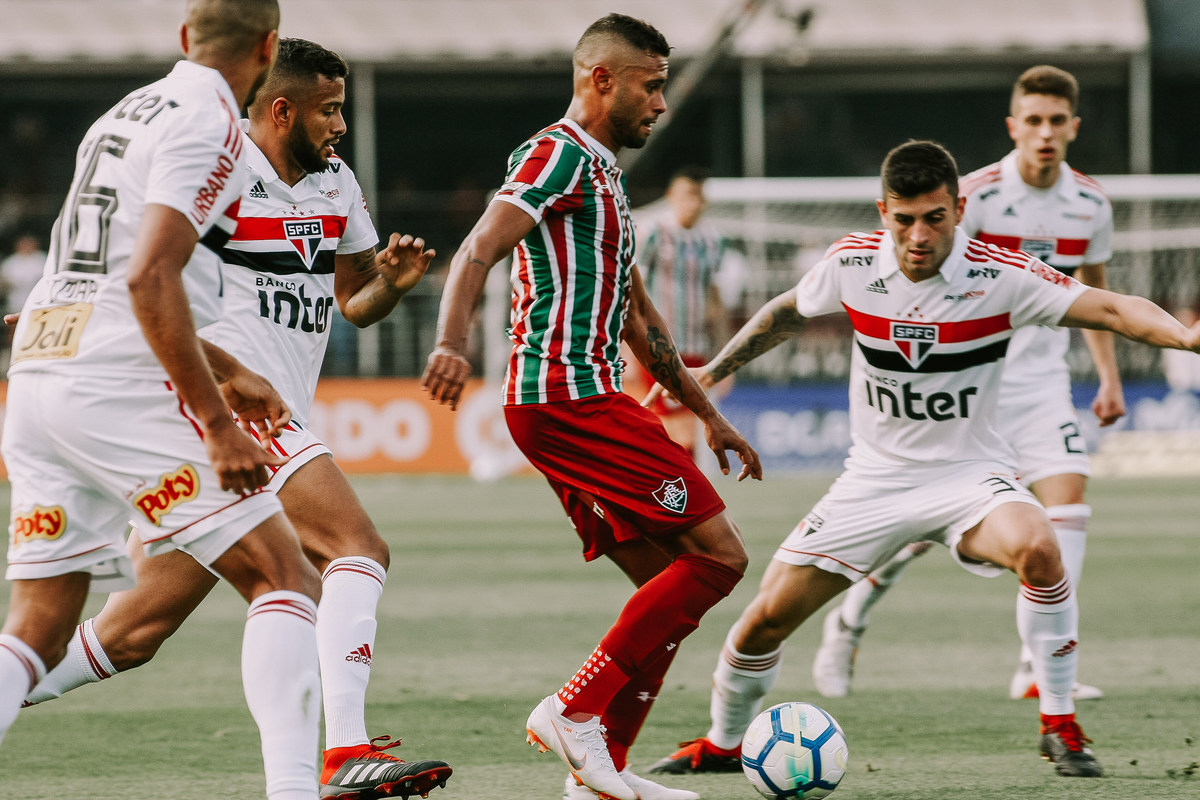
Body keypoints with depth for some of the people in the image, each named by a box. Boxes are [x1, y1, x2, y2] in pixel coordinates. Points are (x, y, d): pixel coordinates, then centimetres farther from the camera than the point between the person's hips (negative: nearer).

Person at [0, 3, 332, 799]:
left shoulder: (126, 114, 21)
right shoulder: (209, 125, -7)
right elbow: (150, 279, -18)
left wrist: (225, 373, 37)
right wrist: (217, 425, -17)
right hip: (119, 391, -8)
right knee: (287, 581, -2)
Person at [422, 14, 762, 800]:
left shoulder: (606, 172, 24)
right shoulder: (560, 155, -7)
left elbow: (636, 315, 31)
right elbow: (480, 248, -22)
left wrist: (707, 413, 32)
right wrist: (452, 344, -40)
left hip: (587, 398, 10)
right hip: (570, 393, -10)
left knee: (669, 578, 9)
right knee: (718, 553, -12)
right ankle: (576, 711, -12)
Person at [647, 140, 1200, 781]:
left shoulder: (1000, 277, -18)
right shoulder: (853, 263, -9)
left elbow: (1111, 309, -24)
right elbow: (787, 311, 13)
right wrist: (713, 371, 17)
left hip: (969, 473, -3)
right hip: (874, 479, 3)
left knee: (1037, 548, -35)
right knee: (766, 618, -1)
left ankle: (1059, 726, -20)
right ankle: (722, 744, 29)